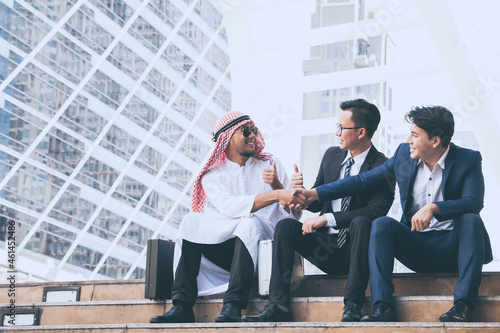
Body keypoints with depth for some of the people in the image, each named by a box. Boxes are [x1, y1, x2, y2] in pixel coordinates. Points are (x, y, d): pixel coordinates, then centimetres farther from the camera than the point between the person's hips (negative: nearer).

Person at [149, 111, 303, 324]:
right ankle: (182, 306, -29)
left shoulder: (271, 165, 15)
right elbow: (229, 206, -13)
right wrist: (276, 195, -21)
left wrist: (278, 185, -9)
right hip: (226, 251, 1)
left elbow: (295, 215, 9)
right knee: (192, 221, -20)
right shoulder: (212, 174, 10)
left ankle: (233, 306, -43)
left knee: (250, 222, -31)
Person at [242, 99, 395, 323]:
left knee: (361, 222, -35)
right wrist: (301, 192, -8)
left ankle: (352, 308, -36)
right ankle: (278, 306, -24)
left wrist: (328, 219, -26)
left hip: (355, 249, -5)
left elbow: (377, 210, -22)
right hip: (325, 246, 5)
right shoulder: (332, 156, 12)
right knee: (285, 225, -16)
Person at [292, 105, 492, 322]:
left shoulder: (468, 160, -6)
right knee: (382, 224, -23)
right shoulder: (404, 154, 4)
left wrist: (434, 208, -39)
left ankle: (462, 305, -36)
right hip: (416, 245, 3)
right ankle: (383, 306, -33)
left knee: (471, 219, -32)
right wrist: (316, 193, 2)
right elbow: (363, 180, 8)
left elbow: (474, 202, -22)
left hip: (453, 247, -3)